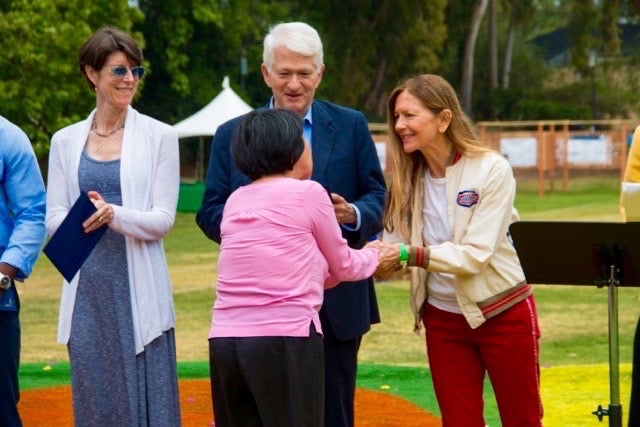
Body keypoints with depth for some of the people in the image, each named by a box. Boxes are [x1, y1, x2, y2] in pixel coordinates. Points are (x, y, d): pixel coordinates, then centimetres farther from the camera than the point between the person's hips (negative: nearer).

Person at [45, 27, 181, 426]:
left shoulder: (159, 137, 3)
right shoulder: (65, 141, 11)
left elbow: (163, 219, -2)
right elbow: (54, 217, 6)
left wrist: (116, 215, -21)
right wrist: (84, 221, -17)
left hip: (138, 289, -2)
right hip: (87, 289, 2)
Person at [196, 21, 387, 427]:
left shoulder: (351, 126, 6)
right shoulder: (232, 136, 6)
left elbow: (378, 197, 5)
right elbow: (211, 214, 3)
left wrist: (352, 214, -18)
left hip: (336, 304, 0)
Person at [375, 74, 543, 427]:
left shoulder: (492, 170, -16)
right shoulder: (408, 178, 0)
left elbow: (475, 254, -23)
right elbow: (394, 251, -4)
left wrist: (410, 255, -32)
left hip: (503, 315, -4)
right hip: (444, 321, 5)